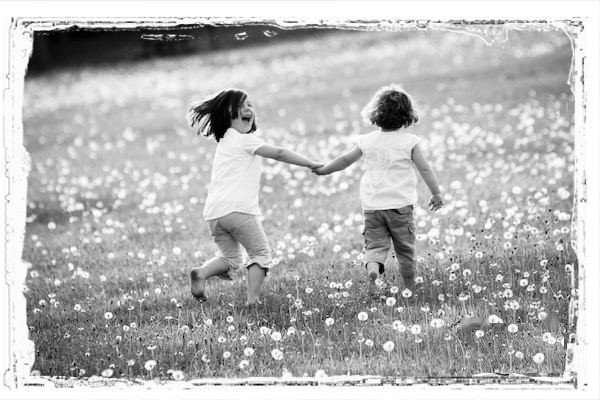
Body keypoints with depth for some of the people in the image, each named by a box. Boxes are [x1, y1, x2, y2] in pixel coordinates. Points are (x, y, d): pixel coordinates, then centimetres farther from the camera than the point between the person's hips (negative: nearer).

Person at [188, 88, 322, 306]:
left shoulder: (225, 141, 24)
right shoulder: (245, 140, -3)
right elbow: (279, 153, -6)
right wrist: (313, 165, -2)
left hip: (213, 213, 8)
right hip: (237, 209, -7)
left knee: (231, 258, 19)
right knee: (260, 253, 5)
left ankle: (201, 272, -7)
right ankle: (252, 299, -8)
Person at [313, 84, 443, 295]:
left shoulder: (367, 141, 2)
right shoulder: (409, 141, -4)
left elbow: (344, 160, 13)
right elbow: (425, 169, -2)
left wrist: (322, 170, 29)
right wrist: (436, 194, 10)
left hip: (372, 204, 2)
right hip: (400, 204, -2)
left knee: (375, 244, 4)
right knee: (405, 247, 10)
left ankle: (372, 268, -27)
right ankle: (410, 288, 16)